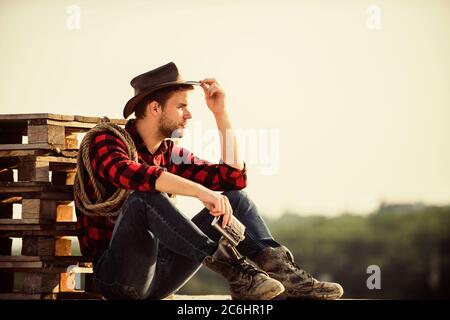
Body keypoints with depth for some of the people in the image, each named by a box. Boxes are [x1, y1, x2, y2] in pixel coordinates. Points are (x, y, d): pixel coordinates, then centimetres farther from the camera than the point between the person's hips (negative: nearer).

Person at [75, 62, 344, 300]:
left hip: (157, 274, 7)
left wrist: (221, 113, 9)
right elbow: (133, 174, -31)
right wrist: (200, 191, -40)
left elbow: (234, 177, 13)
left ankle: (280, 269, -23)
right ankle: (234, 270, -35)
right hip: (118, 276, -7)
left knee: (236, 199, 0)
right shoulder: (108, 142, -7)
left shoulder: (170, 155, 14)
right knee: (146, 196, -34)